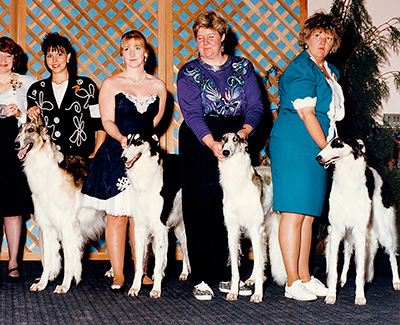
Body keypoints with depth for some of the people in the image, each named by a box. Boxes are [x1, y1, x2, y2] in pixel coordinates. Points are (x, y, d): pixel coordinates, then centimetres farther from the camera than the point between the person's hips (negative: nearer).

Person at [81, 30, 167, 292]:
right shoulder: (111, 84, 3)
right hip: (116, 155, -2)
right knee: (117, 216, -3)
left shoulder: (158, 86, 10)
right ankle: (118, 275, 4)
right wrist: (122, 138, -20)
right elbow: (107, 120, -4)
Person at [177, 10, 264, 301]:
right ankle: (202, 279, 0)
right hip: (199, 142, -2)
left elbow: (255, 105, 3)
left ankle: (226, 276, 12)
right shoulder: (189, 73, 3)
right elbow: (192, 113, -10)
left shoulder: (243, 67, 10)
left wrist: (245, 130, -17)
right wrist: (211, 142, -24)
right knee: (201, 208, -5)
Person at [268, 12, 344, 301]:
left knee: (309, 216, 10)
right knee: (294, 214, -7)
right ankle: (293, 283, -3)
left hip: (318, 148, 9)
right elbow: (306, 113, -14)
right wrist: (326, 148, -9)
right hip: (295, 146, -9)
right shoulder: (301, 68, -9)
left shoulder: (331, 71, 20)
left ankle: (305, 277, 16)